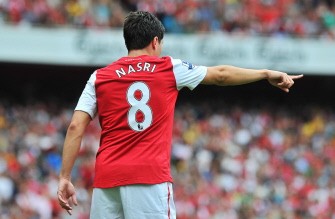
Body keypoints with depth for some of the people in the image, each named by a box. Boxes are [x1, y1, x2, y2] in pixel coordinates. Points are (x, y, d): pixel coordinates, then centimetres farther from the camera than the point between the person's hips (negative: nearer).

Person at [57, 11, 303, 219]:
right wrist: (267, 74, 31)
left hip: (106, 178, 3)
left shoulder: (99, 77, 11)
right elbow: (220, 74, 19)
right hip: (149, 176, -3)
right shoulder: (168, 69, 8)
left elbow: (76, 128, 3)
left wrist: (65, 178, 5)